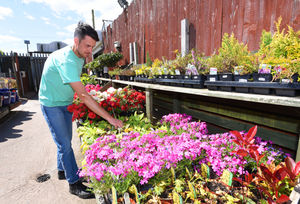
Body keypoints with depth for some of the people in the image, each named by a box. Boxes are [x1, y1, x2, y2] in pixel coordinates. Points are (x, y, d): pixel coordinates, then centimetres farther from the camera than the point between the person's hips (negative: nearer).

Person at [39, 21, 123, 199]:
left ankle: (62, 170, 38)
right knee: (65, 144, -4)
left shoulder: (80, 56, -4)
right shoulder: (65, 60, -33)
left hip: (66, 103, 8)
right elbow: (84, 96, -40)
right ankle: (74, 183, 11)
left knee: (65, 140, 17)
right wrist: (110, 119, -41)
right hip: (51, 104, -8)